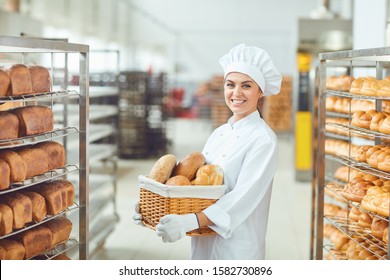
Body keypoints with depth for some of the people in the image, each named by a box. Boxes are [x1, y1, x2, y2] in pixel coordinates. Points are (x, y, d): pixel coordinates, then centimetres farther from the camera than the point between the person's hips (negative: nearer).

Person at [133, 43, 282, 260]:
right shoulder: (219, 133, 9)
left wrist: (191, 221, -33)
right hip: (203, 244, 6)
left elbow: (243, 198, -22)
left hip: (237, 248, -6)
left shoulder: (263, 140, -13)